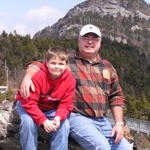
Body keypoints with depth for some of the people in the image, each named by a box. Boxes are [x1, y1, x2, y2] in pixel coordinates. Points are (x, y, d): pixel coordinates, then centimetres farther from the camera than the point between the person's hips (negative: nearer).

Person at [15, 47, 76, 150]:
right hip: (28, 106, -3)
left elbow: (65, 104, -12)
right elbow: (29, 103, -29)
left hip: (51, 109, 3)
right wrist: (44, 120, -36)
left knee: (64, 125, -19)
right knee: (28, 122, -31)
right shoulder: (38, 76, -31)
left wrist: (58, 117, -33)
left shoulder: (70, 80, -19)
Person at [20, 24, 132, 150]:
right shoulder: (67, 61, 4)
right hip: (77, 117, -5)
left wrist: (119, 123, 5)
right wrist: (27, 77, -23)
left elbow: (116, 96, 16)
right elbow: (38, 64, -1)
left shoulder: (107, 66, 16)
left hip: (103, 121, 5)